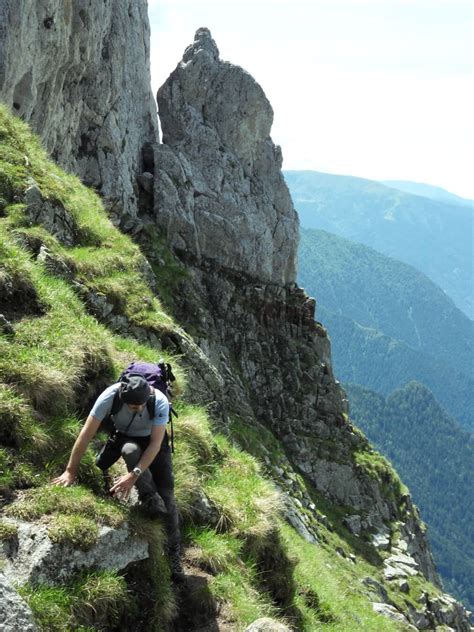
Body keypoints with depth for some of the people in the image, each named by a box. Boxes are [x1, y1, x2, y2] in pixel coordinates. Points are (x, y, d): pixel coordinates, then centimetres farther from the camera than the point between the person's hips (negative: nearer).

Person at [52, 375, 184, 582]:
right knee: (130, 451, -38)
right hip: (123, 436, 1)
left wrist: (134, 475, -40)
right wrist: (70, 471, -26)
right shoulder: (110, 396, -34)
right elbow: (86, 434, -28)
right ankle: (150, 501, -24)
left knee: (166, 495, -12)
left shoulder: (160, 402, -34)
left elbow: (156, 444, -31)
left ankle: (174, 555, -4)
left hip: (153, 441, -1)